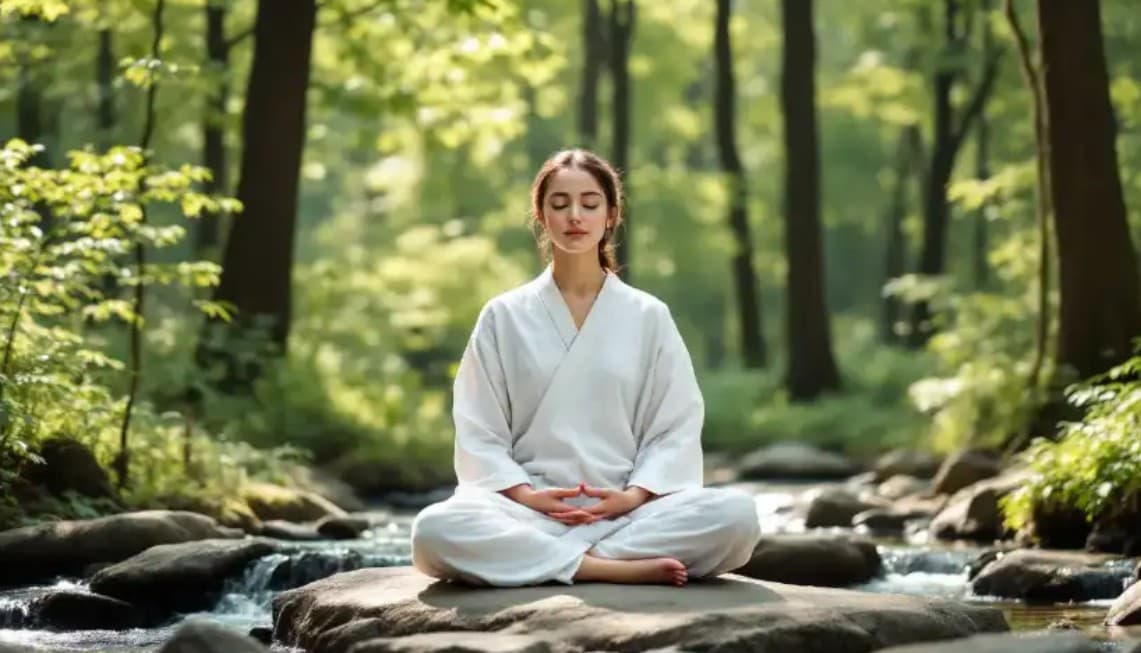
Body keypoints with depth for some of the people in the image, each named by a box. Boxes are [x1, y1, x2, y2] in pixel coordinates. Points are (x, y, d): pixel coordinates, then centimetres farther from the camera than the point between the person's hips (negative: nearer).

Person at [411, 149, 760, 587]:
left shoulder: (648, 316, 11)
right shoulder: (504, 316, 10)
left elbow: (676, 425, 7)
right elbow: (479, 431, 6)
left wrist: (634, 496, -11)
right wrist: (523, 495, -12)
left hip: (625, 510, 1)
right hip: (529, 510, -1)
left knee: (736, 515, -30)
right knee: (436, 531, -34)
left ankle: (541, 559, -24)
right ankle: (617, 568, -29)